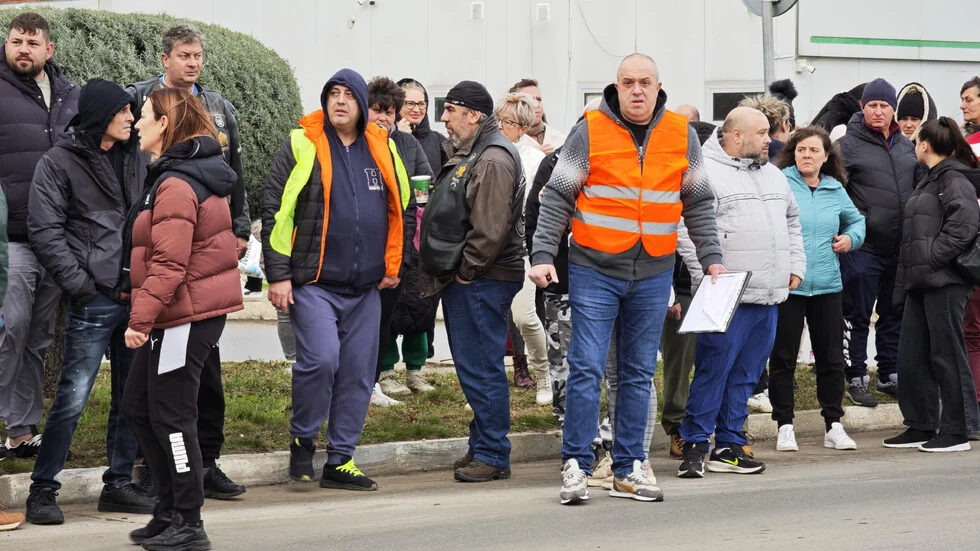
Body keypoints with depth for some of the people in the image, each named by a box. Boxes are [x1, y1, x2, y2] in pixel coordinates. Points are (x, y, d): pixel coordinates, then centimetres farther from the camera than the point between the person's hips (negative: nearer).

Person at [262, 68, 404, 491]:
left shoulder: (382, 149, 10)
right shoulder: (301, 146, -4)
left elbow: (399, 210, 20)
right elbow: (275, 210, -5)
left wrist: (392, 266, 14)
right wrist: (278, 275, -9)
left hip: (365, 286, 5)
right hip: (313, 283, -5)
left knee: (358, 373, 5)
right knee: (320, 360, -19)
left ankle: (340, 461, 14)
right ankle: (302, 440, 5)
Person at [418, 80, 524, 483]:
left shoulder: (493, 160, -16)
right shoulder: (468, 155, 19)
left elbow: (491, 230, -23)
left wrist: (466, 270, -16)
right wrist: (453, 273, 17)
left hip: (481, 282, -11)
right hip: (464, 280, 11)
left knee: (481, 368, -8)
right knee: (473, 366, 14)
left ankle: (492, 456, -3)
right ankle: (482, 447, 22)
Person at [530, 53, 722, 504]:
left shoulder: (682, 135, 4)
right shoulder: (590, 131, -5)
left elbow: (698, 204, 12)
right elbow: (557, 198, -3)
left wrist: (711, 259, 8)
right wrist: (543, 256, -10)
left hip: (653, 273, 3)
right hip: (594, 269, -3)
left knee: (638, 373, 9)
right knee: (586, 368, -6)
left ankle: (628, 469, 16)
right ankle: (576, 465, 2)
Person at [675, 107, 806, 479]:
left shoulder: (772, 175, 20)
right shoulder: (706, 173, -7)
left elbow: (792, 221, 31)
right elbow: (687, 229, -13)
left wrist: (796, 266, 19)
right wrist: (708, 278, -16)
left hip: (769, 295, 8)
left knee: (746, 374, 9)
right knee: (714, 369, -8)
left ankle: (729, 446, 15)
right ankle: (695, 446, -1)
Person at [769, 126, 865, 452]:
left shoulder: (835, 191, 10)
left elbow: (856, 219, 27)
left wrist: (851, 238, 8)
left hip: (827, 286, 4)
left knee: (831, 357, 9)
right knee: (783, 357, 1)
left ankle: (833, 425, 19)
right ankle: (785, 426, 10)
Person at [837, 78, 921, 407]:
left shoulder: (906, 147, 12)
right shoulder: (848, 145, -7)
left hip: (900, 249, 6)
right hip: (864, 248, -6)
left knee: (893, 315, 14)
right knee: (858, 317, 0)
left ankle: (890, 375, 24)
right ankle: (856, 379, 7)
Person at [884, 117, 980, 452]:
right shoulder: (928, 182, 22)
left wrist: (932, 258, -20)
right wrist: (907, 277, 18)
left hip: (944, 282, -10)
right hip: (921, 282, 10)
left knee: (946, 355, -5)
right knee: (911, 357, 9)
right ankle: (920, 427, 17)